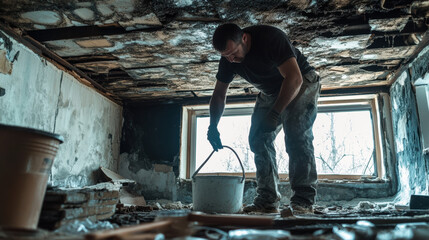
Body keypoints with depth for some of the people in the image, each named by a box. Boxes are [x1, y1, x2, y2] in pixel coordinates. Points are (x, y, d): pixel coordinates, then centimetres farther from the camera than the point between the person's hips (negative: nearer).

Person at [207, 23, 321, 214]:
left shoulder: (271, 38, -30)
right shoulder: (228, 59, -11)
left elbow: (294, 78, -34)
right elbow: (219, 94, -3)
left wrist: (275, 113, -40)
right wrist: (213, 126, -17)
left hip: (301, 85, -6)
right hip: (270, 92, 6)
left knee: (297, 136, -23)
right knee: (258, 139, -7)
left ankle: (303, 202, -18)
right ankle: (267, 202, -4)